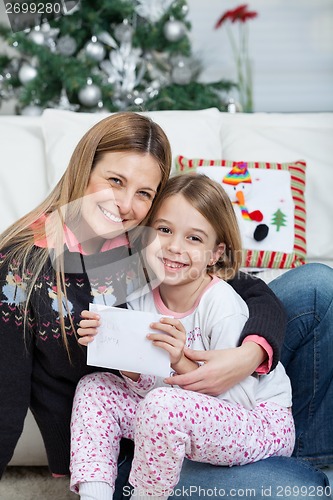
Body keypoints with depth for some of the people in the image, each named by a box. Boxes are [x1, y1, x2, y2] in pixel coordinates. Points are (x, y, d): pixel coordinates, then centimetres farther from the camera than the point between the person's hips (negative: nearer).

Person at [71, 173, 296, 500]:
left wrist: (182, 364, -35)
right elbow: (147, 387, -3)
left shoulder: (222, 305, -23)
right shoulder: (140, 299, -6)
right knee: (93, 388, 0)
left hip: (259, 420, -7)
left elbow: (239, 400, -23)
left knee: (162, 405, -33)